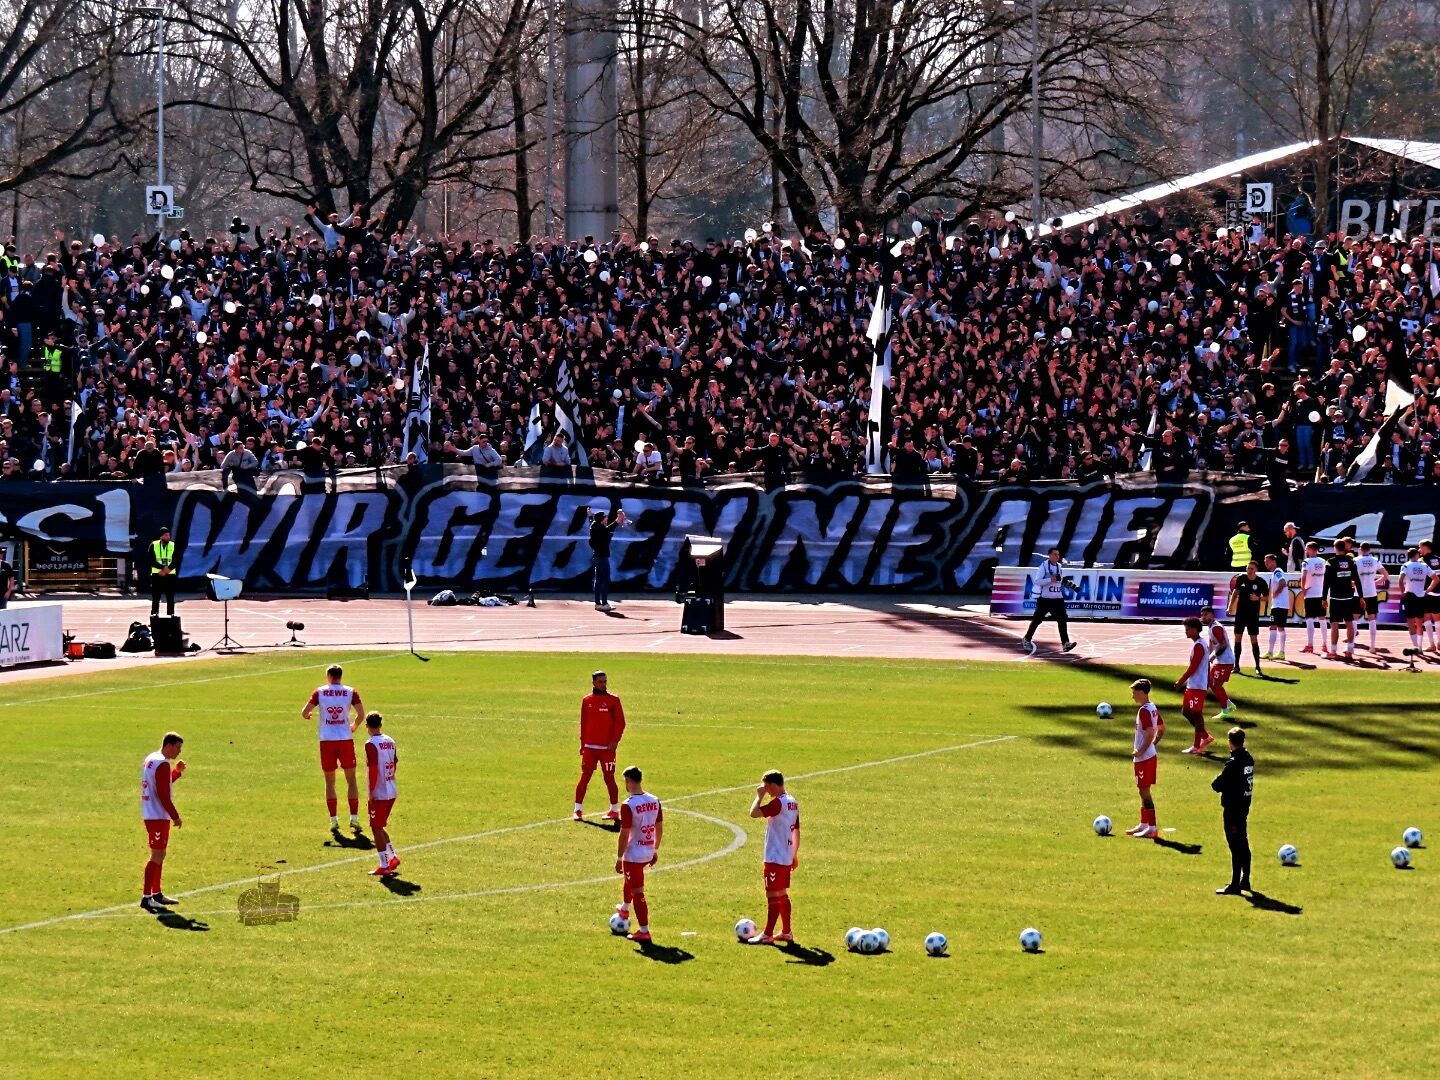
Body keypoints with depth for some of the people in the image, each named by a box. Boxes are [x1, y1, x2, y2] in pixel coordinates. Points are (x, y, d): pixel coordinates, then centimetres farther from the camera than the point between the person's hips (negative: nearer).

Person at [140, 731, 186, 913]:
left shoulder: (150, 760, 15)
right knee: (157, 855, -11)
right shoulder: (163, 765, -16)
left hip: (149, 814, 10)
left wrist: (176, 772, 16)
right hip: (158, 816, -10)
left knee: (159, 855, 18)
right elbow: (163, 795, -20)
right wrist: (175, 816, -16)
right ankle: (146, 897, -15)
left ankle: (156, 893, 25)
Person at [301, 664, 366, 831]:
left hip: (327, 740, 0)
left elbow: (304, 713, -4)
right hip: (346, 739, 0)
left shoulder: (319, 692, 0)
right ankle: (354, 817, 2)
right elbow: (361, 714, -9)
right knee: (351, 779, 9)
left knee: (329, 781, 9)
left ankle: (333, 820, 4)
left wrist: (307, 716, 20)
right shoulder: (351, 692, 0)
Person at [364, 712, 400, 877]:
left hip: (378, 794, -8)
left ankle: (384, 866, 1)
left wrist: (370, 792, -16)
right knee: (380, 827, 21)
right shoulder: (390, 741, 7)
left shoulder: (371, 744, -15)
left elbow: (373, 770, -20)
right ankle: (393, 857, 20)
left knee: (376, 828, 1)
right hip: (391, 792, 8)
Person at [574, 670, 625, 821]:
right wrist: (583, 743, 9)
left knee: (609, 778, 1)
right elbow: (583, 723, 13)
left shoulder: (613, 700, 0)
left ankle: (614, 810, 10)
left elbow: (620, 722, -2)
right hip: (589, 747, 2)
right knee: (584, 777, -1)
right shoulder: (586, 700, 8)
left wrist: (615, 741, -12)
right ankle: (578, 810, 3)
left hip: (607, 747, -2)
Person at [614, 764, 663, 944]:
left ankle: (644, 931, 3)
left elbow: (624, 835, -19)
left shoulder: (628, 805, -21)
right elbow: (660, 828, 9)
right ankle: (624, 909, 54)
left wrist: (619, 858, -10)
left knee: (637, 892, 0)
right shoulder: (654, 801, 0)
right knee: (630, 880, 33)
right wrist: (655, 850, 20)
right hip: (648, 853, 8)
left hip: (633, 855, -8)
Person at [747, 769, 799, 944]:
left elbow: (754, 813, -26)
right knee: (782, 895, 16)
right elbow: (796, 830, 16)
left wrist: (759, 796, -11)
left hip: (775, 858, -9)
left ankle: (767, 935, -4)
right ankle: (786, 932, 21)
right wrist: (795, 854, 23)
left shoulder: (778, 802, -18)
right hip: (787, 856, 9)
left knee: (772, 895, -6)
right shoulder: (793, 802, 10)